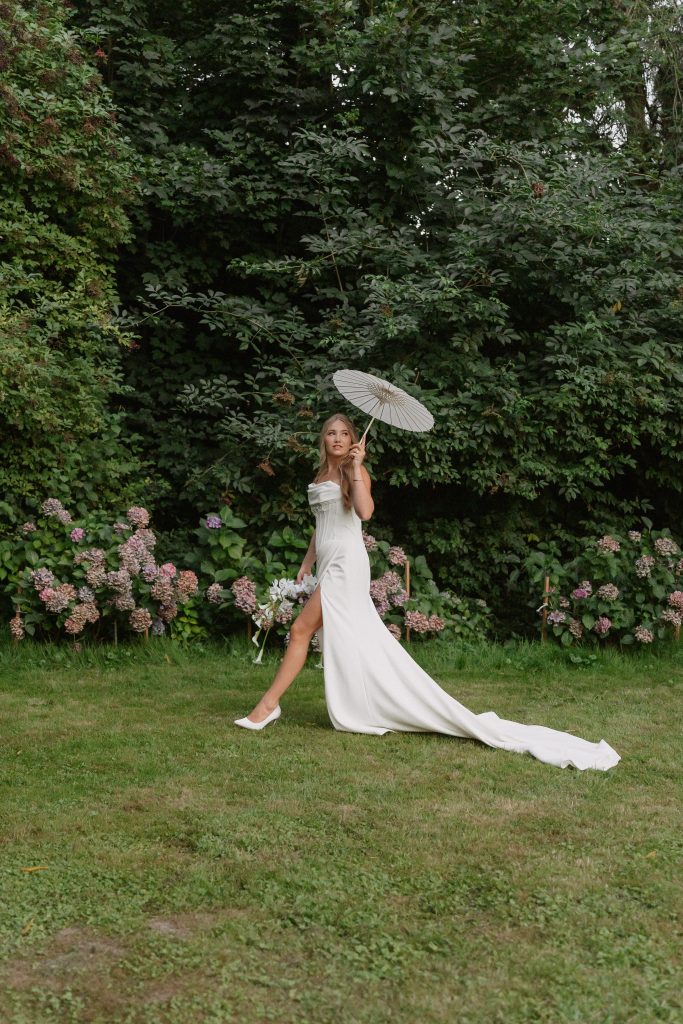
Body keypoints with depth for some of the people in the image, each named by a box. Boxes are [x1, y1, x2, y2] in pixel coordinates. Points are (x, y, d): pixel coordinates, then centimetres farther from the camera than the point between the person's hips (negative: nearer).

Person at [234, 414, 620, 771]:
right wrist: (307, 563, 21)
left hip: (344, 564, -9)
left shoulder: (355, 471, -6)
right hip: (329, 565, 9)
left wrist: (355, 467, -25)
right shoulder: (322, 475, 19)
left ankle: (269, 705, -4)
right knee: (357, 644, 7)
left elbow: (364, 512, -24)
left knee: (301, 631, -10)